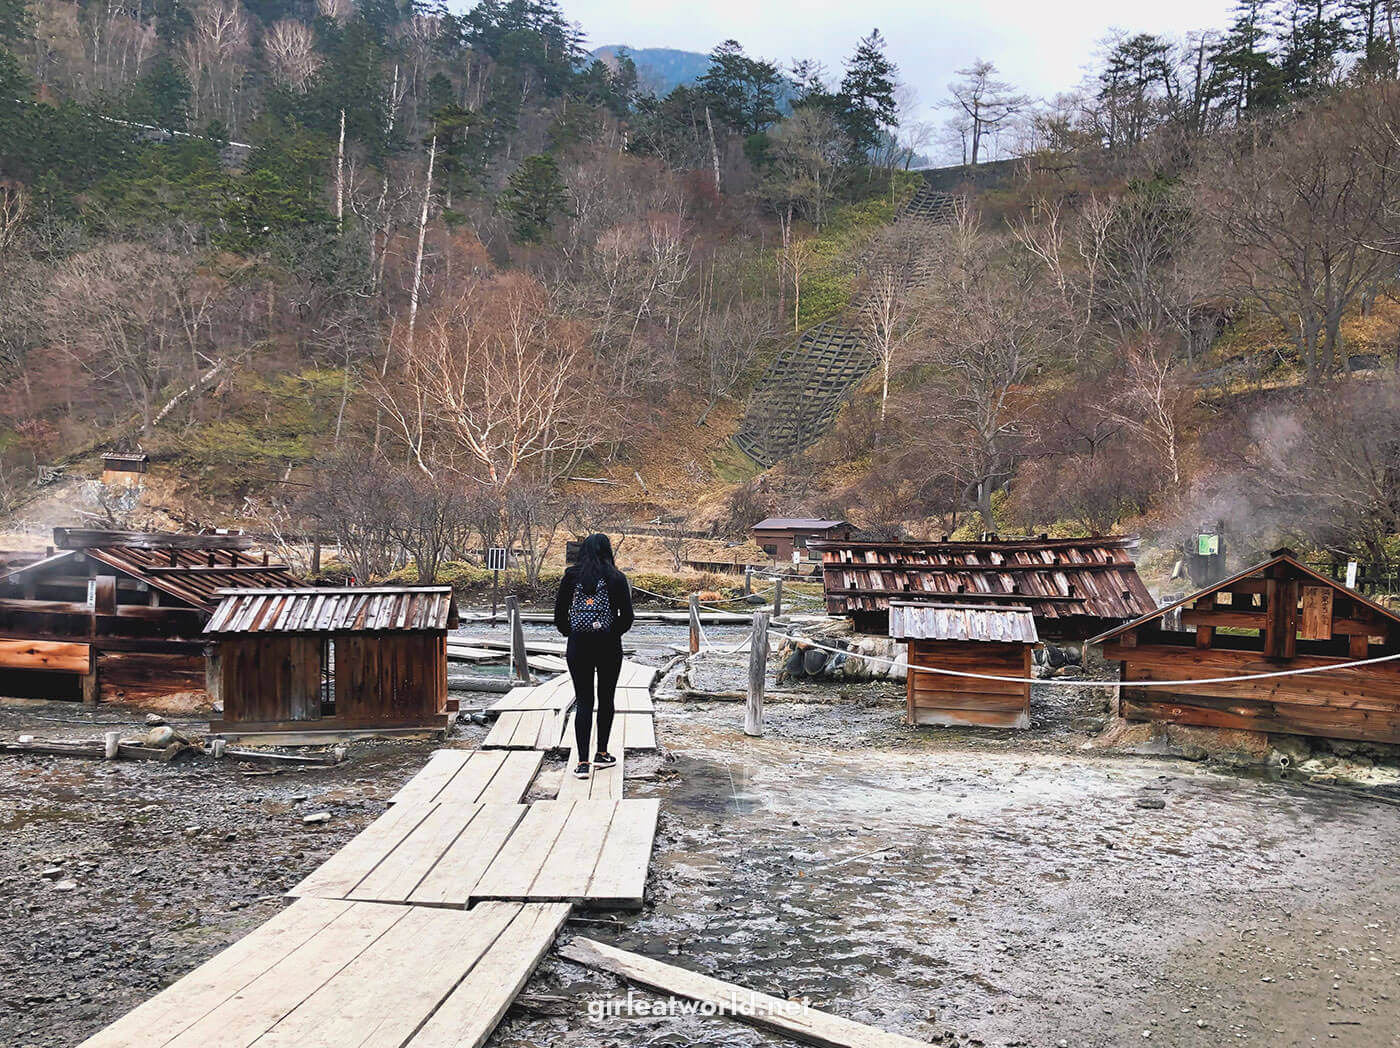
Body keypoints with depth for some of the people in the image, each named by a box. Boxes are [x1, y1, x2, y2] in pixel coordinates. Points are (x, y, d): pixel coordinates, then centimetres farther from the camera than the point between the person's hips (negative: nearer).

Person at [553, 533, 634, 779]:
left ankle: (583, 762, -4)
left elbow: (559, 613, 1)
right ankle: (602, 753, 24)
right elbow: (627, 616, -6)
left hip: (578, 646, 1)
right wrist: (613, 634, 10)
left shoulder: (571, 576, 0)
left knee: (583, 702, 4)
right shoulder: (616, 578, -4)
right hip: (609, 646, -1)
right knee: (606, 699, 15)